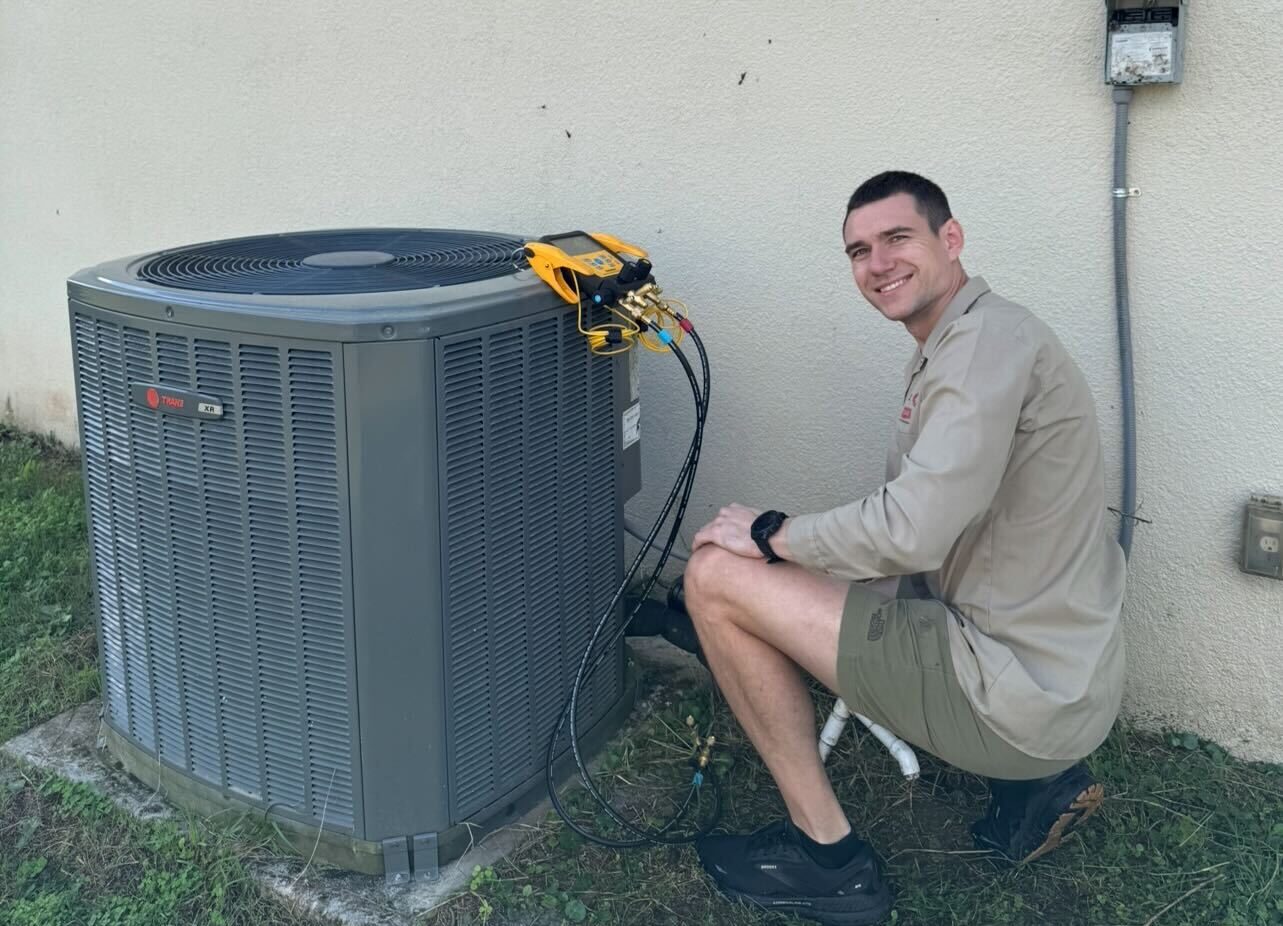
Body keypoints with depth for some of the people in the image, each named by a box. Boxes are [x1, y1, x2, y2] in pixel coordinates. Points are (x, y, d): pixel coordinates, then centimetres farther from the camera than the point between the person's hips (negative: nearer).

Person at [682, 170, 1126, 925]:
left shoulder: (989, 338, -16)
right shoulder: (951, 350, 15)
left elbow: (912, 532, -26)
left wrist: (771, 537, -11)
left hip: (1020, 693, -10)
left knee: (716, 574, -10)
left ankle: (826, 855, 2)